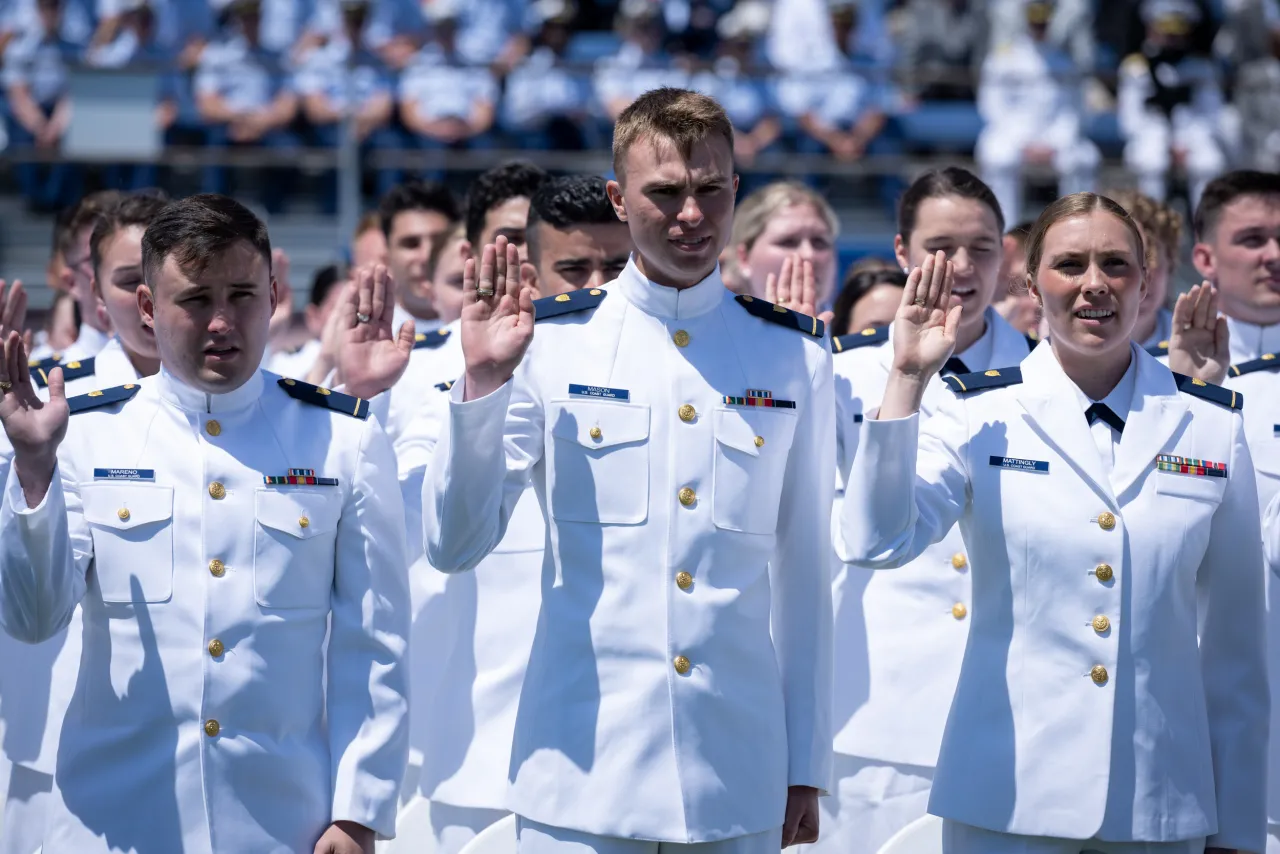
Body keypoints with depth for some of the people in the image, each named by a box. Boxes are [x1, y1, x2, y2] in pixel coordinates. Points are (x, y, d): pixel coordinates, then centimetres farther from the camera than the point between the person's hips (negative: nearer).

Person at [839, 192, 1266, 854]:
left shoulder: (1212, 426, 4)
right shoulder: (981, 415, 0)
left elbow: (1235, 642, 8)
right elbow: (875, 543, -17)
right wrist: (907, 378, -18)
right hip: (1007, 799, -1)